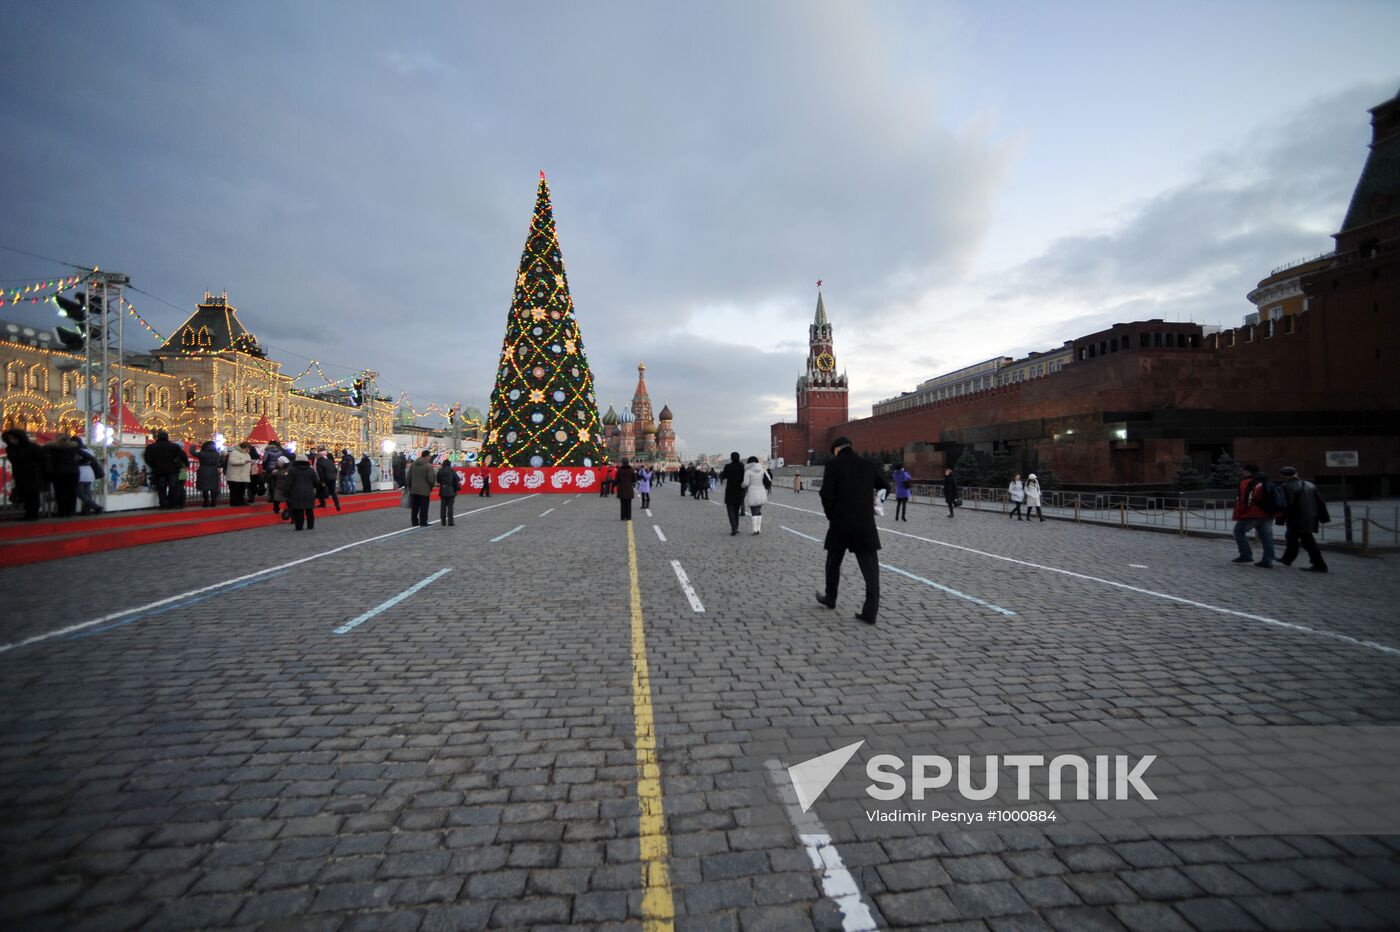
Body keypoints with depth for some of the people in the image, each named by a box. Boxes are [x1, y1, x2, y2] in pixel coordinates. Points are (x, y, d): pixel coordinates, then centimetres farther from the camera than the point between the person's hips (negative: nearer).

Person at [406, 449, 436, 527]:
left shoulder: (413, 465, 8)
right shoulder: (429, 466, -13)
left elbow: (408, 477, 12)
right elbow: (431, 479, -15)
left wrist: (410, 487, 20)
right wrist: (431, 488, 1)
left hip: (414, 490, 6)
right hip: (424, 490, -6)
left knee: (415, 508, 13)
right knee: (423, 508, 1)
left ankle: (414, 522, 19)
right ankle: (423, 523, 2)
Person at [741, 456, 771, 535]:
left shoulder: (748, 471, -9)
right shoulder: (762, 470, 5)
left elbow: (745, 483, -13)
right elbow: (769, 480, 3)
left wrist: (741, 484, 9)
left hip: (752, 494, -4)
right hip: (761, 494, 4)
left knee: (754, 512, 0)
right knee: (759, 511, 15)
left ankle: (755, 529, -8)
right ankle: (759, 528, 11)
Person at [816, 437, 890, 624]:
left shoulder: (833, 465, -6)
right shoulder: (867, 464, 6)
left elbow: (826, 494, -14)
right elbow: (885, 487, 16)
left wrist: (831, 516, 1)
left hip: (840, 524, -2)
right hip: (866, 524, 2)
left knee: (833, 563, 19)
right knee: (870, 567, 3)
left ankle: (830, 599, 36)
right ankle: (870, 612, -4)